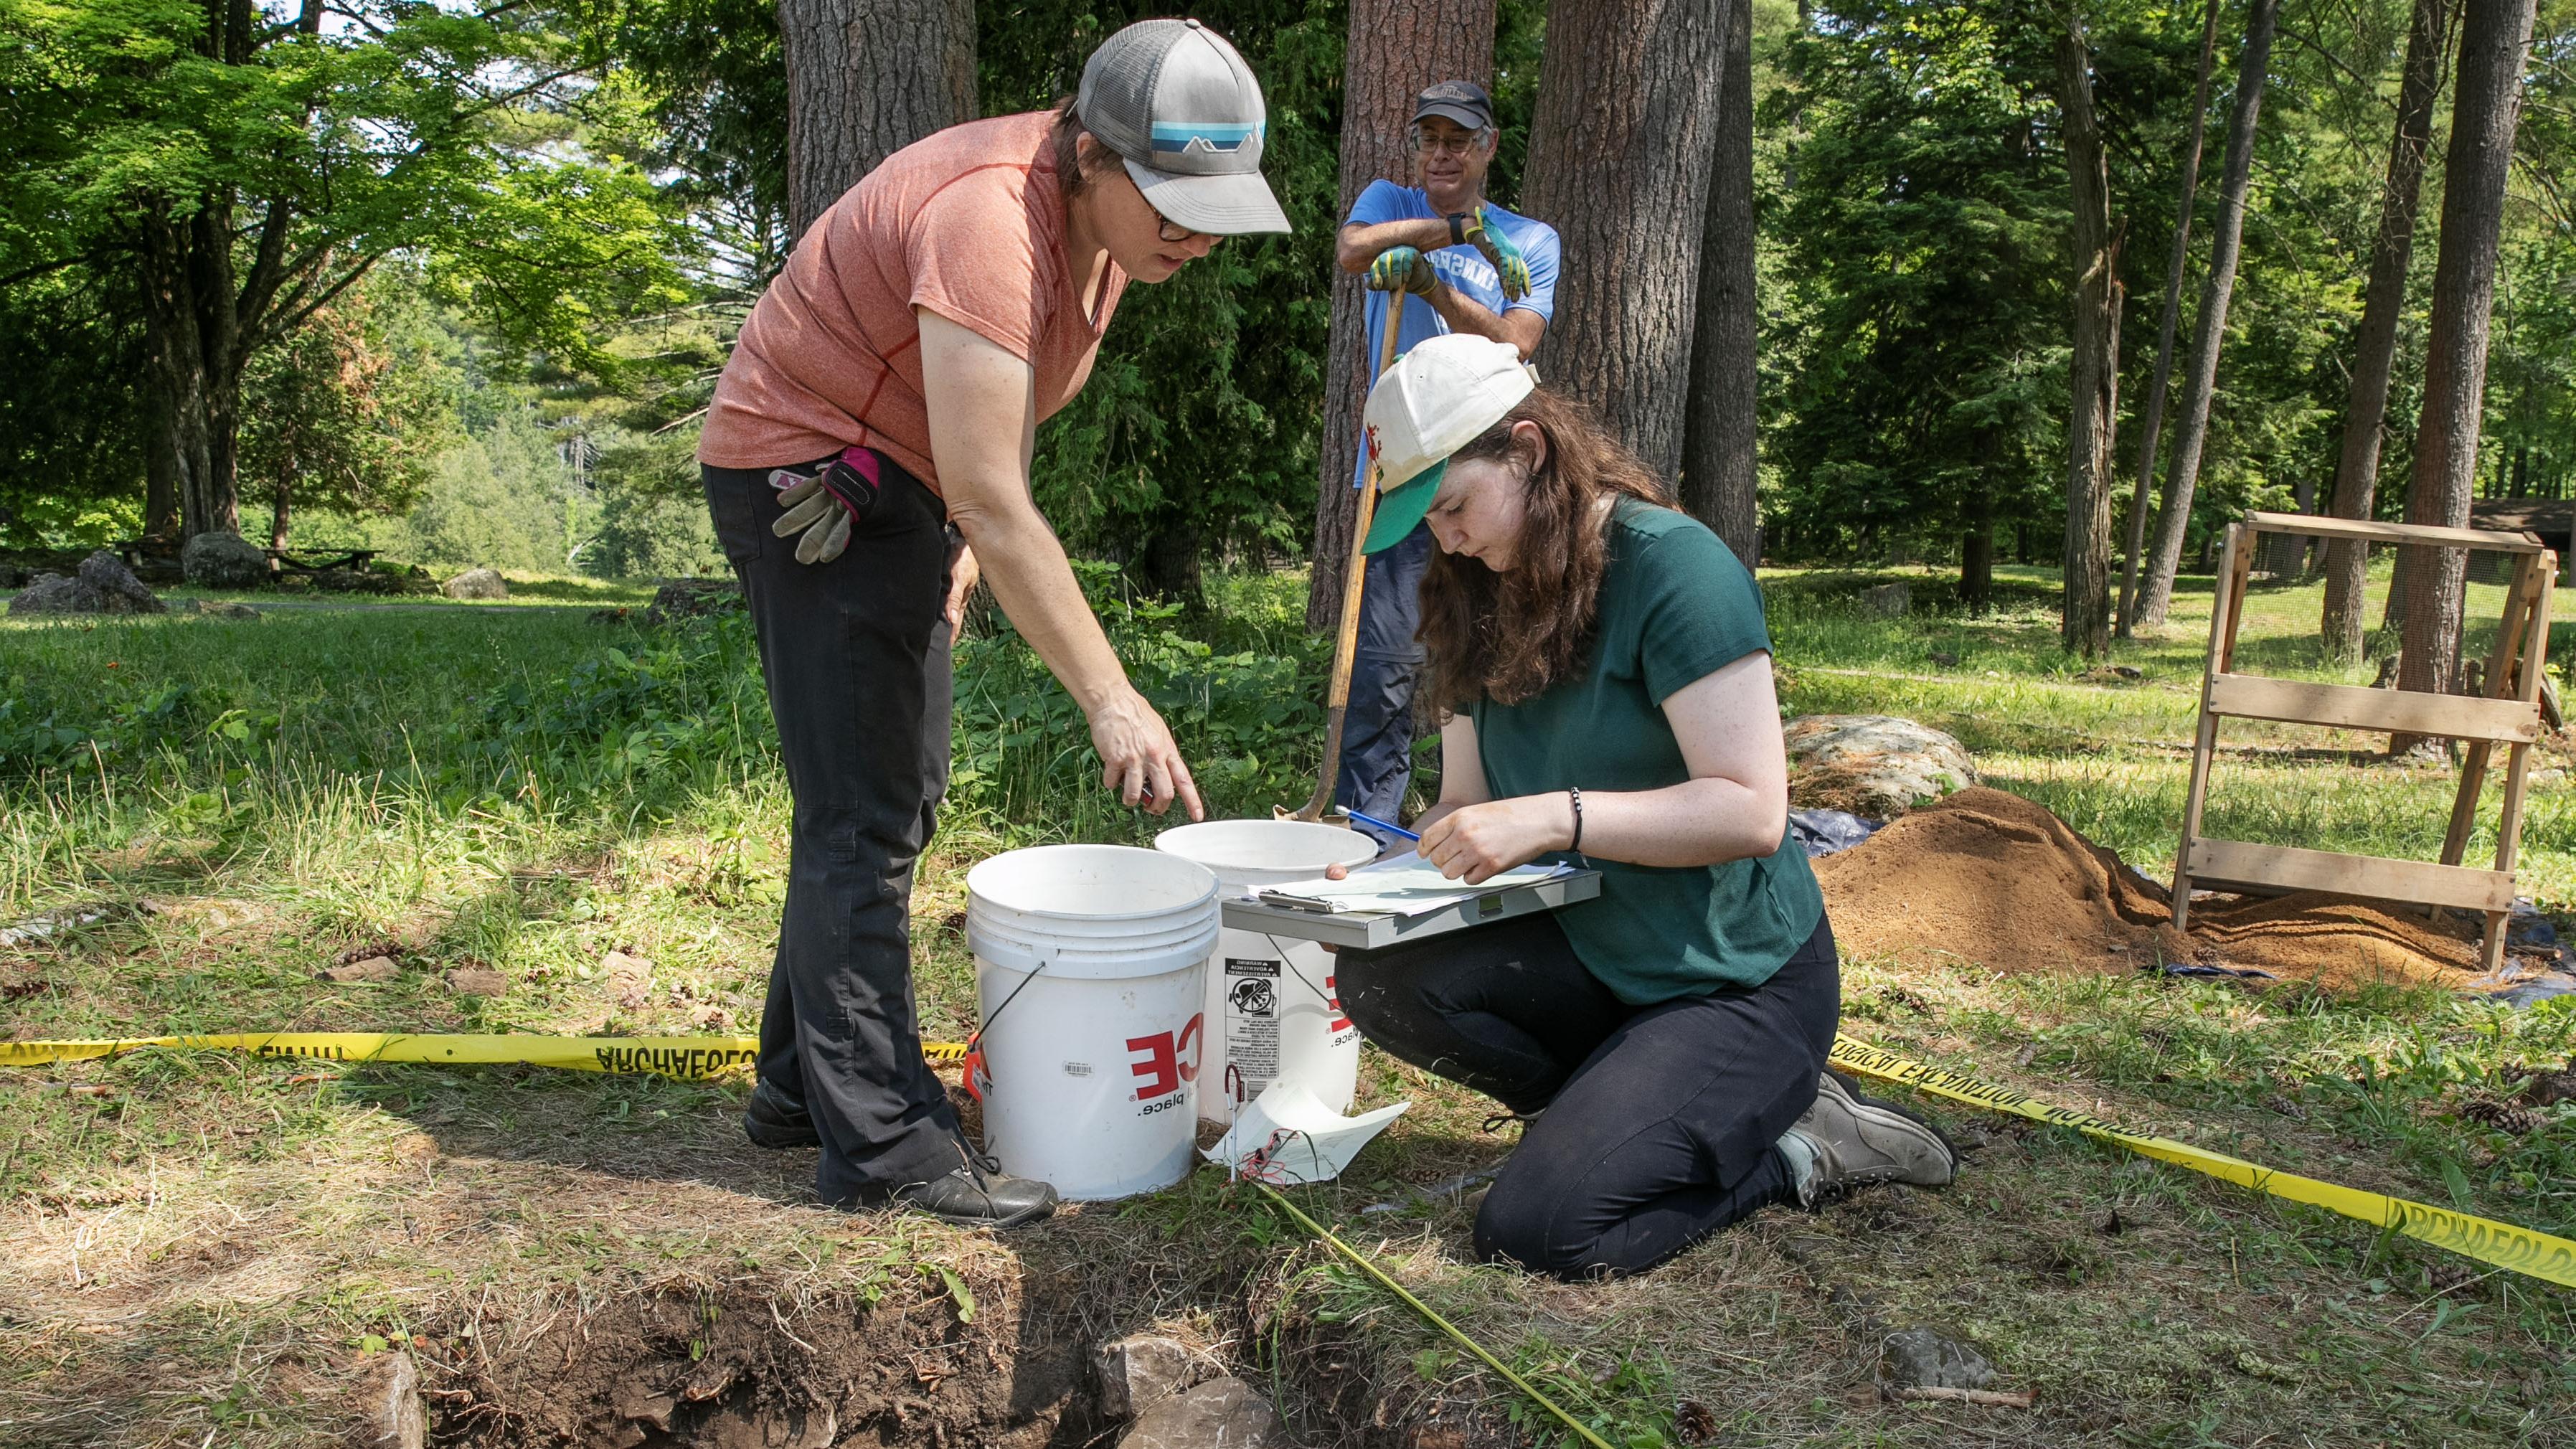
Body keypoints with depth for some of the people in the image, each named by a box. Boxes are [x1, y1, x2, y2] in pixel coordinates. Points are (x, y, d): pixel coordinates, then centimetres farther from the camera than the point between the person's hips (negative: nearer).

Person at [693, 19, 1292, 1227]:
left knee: (894, 801, 13)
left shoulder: (1110, 213, 0)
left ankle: (805, 1085, 26)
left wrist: (967, 542, 9)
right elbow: (992, 499, -33)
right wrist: (1110, 700, -33)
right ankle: (878, 1142, -3)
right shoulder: (989, 220, -30)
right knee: (862, 819, -11)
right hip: (805, 473, -10)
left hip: (897, 481, 10)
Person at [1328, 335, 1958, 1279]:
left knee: (1537, 1227, -21)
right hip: (1591, 956, 7)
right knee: (1381, 978, -20)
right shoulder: (1483, 602, 6)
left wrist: (1556, 817, -31)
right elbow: (1467, 807, 8)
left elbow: (1752, 811, -24)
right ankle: (1620, 1108, 1)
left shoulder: (1671, 565, -17)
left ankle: (1794, 1150, 4)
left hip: (1737, 980, -7)